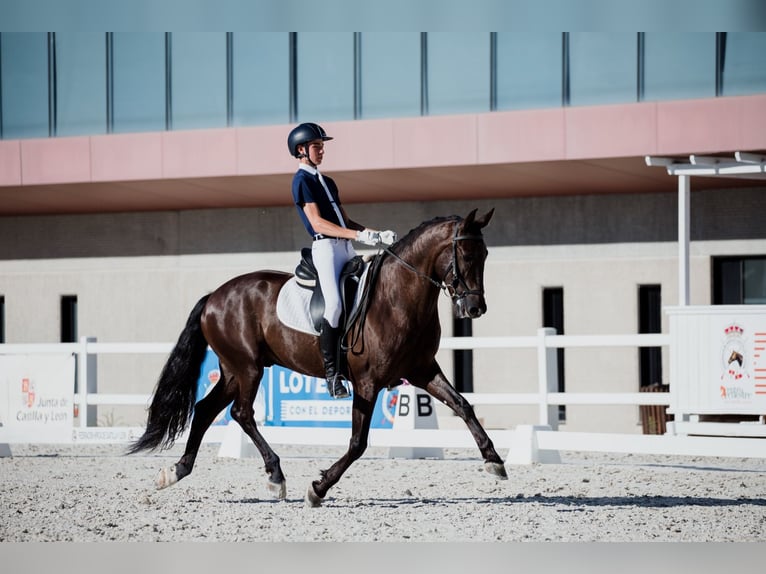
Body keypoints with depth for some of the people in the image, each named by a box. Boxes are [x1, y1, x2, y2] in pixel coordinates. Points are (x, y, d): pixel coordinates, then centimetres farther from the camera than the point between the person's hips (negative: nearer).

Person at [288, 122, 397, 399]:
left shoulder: (327, 182, 24)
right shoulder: (302, 180, -3)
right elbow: (317, 222, -13)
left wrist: (378, 234, 8)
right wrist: (359, 235, -22)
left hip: (346, 249, 9)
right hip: (325, 247, -9)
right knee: (334, 304, -26)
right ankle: (331, 371, -23)